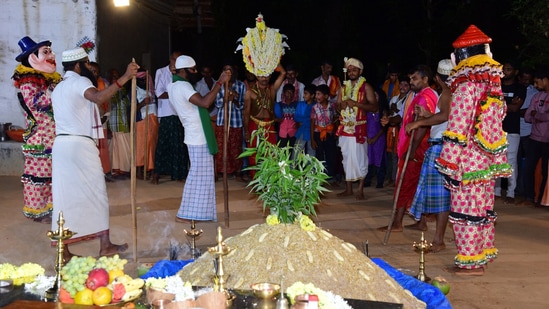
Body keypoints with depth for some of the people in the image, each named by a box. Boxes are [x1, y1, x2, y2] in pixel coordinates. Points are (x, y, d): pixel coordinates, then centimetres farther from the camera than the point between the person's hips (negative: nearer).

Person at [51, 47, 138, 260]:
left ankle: (63, 250, 6)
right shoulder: (79, 82, -8)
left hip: (61, 144, 8)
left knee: (64, 196, 6)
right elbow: (98, 97, -30)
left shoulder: (59, 88, 21)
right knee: (97, 193, 2)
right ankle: (105, 245, 6)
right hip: (80, 144, -8)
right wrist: (125, 78, -36)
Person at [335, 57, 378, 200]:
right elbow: (337, 105, 19)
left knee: (359, 158, -7)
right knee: (346, 157, 9)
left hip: (359, 128, -5)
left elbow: (374, 107, -9)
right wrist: (341, 105, -5)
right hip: (344, 127, 5)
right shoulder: (344, 87, 15)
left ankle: (360, 190, 0)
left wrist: (356, 103, -18)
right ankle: (348, 188, 17)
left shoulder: (366, 87, -2)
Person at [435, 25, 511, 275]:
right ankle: (483, 254, 27)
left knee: (466, 209, 0)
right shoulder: (493, 84, 9)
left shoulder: (467, 85, -15)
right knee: (483, 208, 16)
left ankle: (470, 261, 7)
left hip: (468, 161, -8)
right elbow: (498, 119, 15)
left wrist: (448, 162, -15)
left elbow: (457, 128, -18)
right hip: (488, 160, 8)